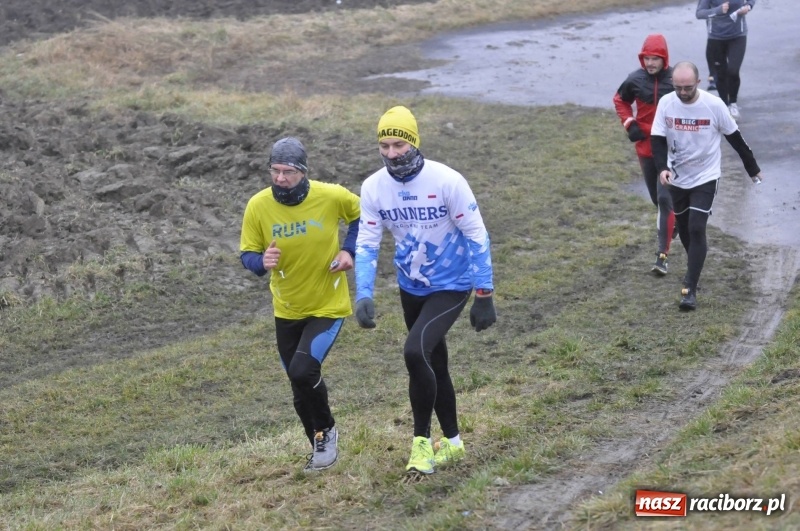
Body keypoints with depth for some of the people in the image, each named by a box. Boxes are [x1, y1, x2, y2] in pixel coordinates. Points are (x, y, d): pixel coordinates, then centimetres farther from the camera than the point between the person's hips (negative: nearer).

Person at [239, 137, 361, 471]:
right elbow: (247, 254, -4)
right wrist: (262, 262, -27)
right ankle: (321, 447, 37)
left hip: (328, 306, -3)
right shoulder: (258, 206, -14)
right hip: (287, 311, 3)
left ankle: (326, 431, 6)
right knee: (301, 384, 12)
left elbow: (362, 215, 3)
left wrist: (349, 250, -12)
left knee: (302, 372, -22)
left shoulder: (330, 196, -18)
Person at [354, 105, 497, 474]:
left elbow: (476, 236, -16)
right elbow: (367, 243, -7)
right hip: (411, 287, 5)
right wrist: (363, 296, -20)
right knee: (433, 363, 16)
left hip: (451, 286, -5)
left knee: (415, 351, -23)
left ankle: (422, 440, -5)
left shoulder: (446, 180, -22)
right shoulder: (373, 188, -10)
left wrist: (484, 295, -16)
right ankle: (452, 442, 35)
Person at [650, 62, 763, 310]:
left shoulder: (714, 105, -17)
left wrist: (753, 169, 5)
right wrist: (662, 167, -27)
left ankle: (690, 289, -11)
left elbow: (734, 137, -4)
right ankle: (695, 265, 45)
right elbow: (658, 139, -8)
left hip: (706, 177, -3)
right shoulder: (666, 103, -11)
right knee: (684, 229, 17)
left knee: (697, 228, -14)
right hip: (677, 178, 4)